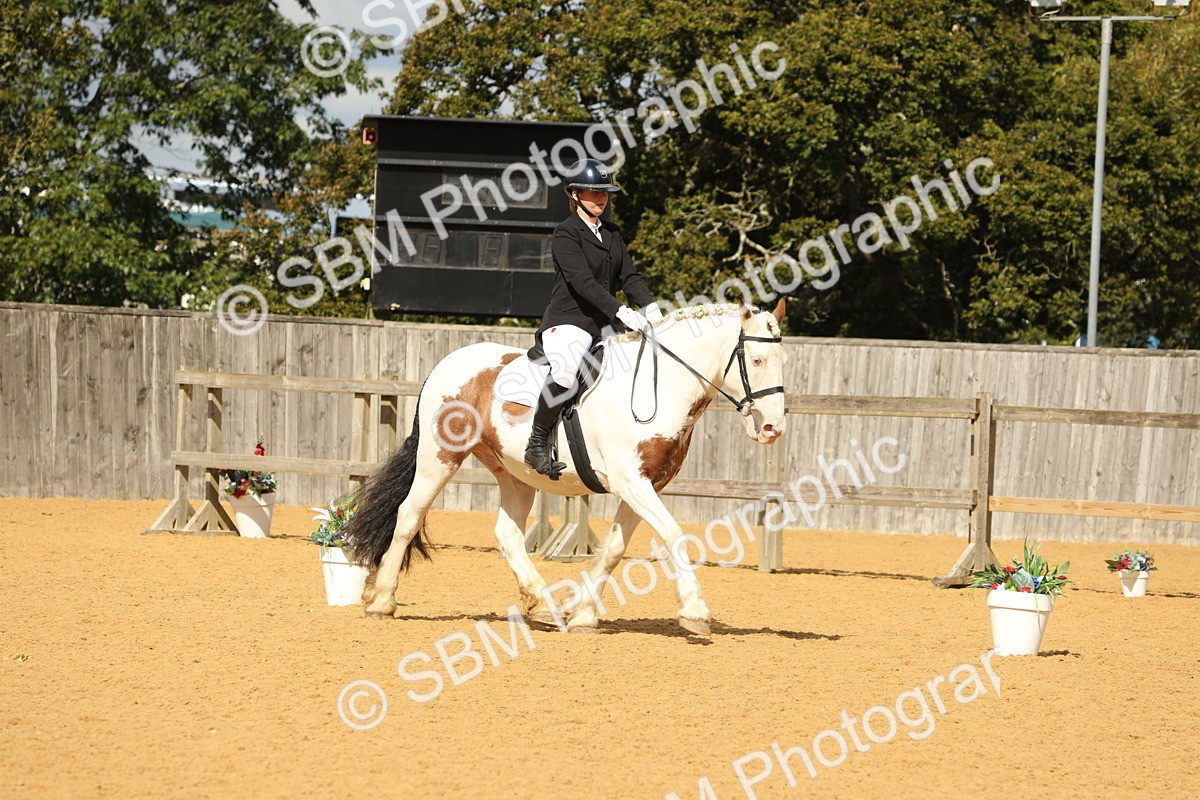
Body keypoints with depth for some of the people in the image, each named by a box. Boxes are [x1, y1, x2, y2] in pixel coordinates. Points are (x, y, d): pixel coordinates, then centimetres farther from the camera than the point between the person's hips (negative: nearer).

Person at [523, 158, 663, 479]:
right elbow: (583, 281, -19)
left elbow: (629, 276, 11)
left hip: (603, 325, 8)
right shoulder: (566, 234, -7)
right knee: (566, 370, -36)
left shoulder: (612, 234, 17)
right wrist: (621, 312, -29)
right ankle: (537, 445, -23)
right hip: (568, 323, -8)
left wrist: (649, 307, -8)